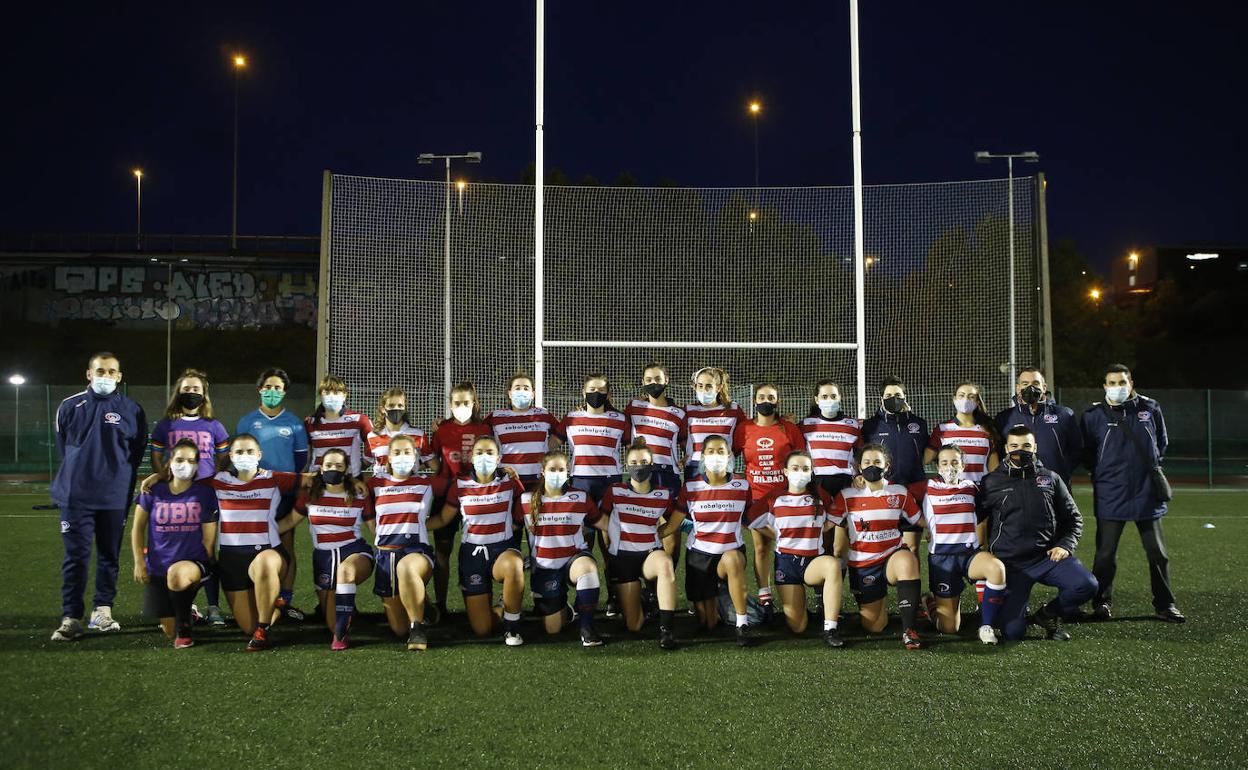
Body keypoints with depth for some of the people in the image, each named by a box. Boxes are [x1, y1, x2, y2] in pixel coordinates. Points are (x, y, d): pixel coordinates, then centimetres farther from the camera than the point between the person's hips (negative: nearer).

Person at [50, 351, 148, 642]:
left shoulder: (132, 411, 3)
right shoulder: (70, 407, 4)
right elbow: (63, 447, 14)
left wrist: (119, 480, 9)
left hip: (115, 497, 1)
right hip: (76, 495, -1)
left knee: (109, 555, 8)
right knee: (76, 556, -3)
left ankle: (103, 610, 19)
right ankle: (71, 618, -1)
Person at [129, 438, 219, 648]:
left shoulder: (205, 493, -2)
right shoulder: (154, 491, 1)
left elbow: (208, 536, -1)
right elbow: (138, 527, 9)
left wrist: (203, 569, -8)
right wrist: (139, 562, 3)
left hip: (193, 562, -2)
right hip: (157, 567, 3)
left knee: (177, 574, -41)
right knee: (169, 632, 1)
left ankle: (184, 627, -15)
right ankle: (185, 611, 40)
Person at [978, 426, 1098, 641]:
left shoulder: (1050, 479, 10)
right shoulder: (992, 483, 3)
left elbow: (1073, 518, 16)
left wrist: (1065, 546, 0)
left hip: (1048, 557, 2)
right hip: (1011, 563, -2)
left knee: (1087, 585, -24)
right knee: (1013, 632, -13)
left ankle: (1048, 615, 5)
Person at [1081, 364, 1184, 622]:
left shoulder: (1150, 409, 2)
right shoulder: (1094, 415, -3)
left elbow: (1162, 442, 18)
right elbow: (1086, 453, 9)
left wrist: (1152, 467, 12)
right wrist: (1103, 472, 4)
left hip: (1147, 494, 2)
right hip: (1110, 497, -2)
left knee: (1158, 553, 8)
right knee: (1105, 554, 1)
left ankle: (1165, 605, 19)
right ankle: (1102, 604, 14)